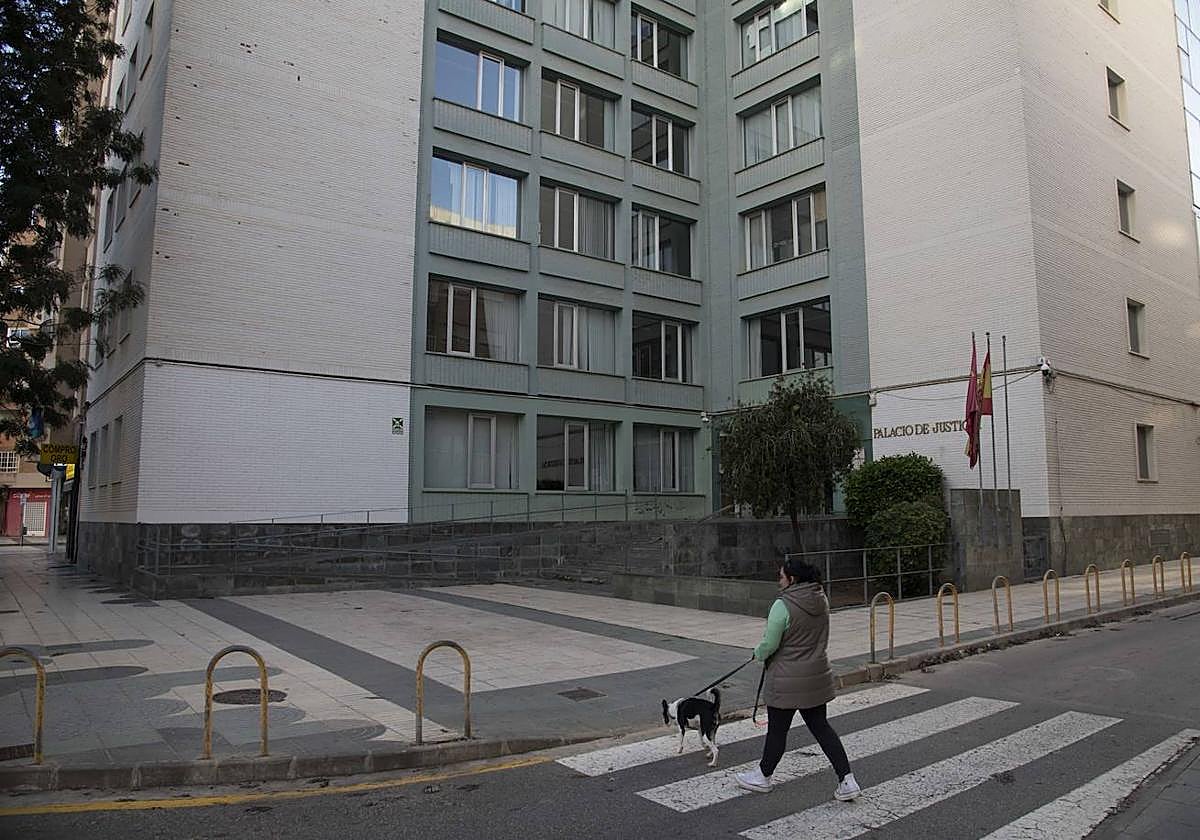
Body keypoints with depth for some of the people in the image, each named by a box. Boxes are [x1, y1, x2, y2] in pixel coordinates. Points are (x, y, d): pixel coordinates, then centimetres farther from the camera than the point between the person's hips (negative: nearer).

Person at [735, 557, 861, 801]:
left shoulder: (783, 606, -21)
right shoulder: (821, 600, 4)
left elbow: (769, 645, -18)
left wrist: (758, 654, 2)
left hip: (787, 682, -7)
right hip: (817, 677, 7)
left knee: (777, 730, 9)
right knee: (821, 727, 15)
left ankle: (763, 776, 28)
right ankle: (847, 781, 11)